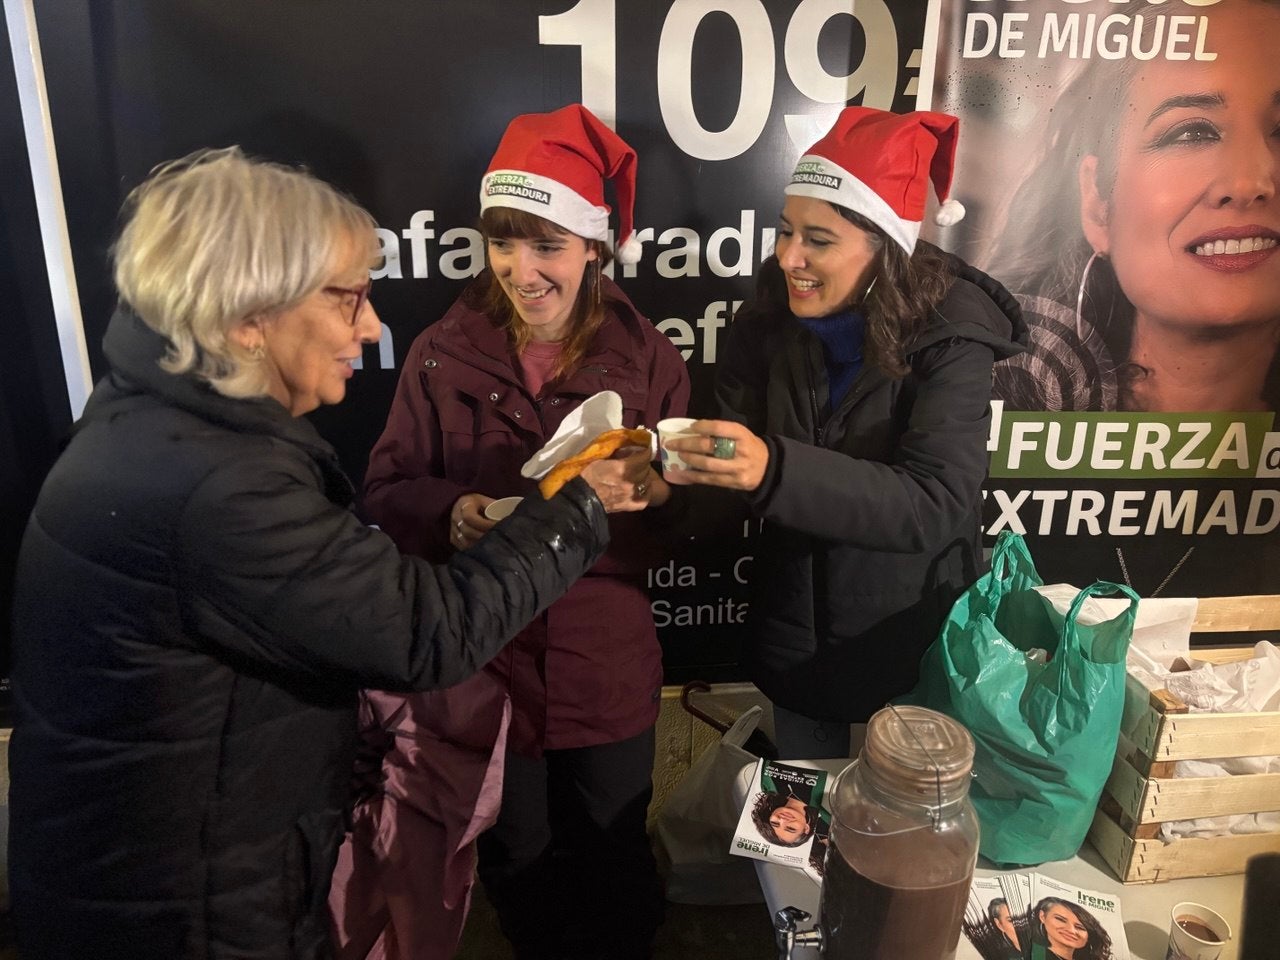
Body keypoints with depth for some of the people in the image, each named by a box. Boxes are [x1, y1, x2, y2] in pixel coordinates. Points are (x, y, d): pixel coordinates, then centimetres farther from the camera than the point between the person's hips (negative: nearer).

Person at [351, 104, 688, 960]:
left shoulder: (646, 356, -7)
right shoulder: (444, 352, -7)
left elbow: (692, 506, -6)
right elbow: (387, 491, -3)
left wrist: (650, 490, -27)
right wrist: (454, 514, -23)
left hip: (608, 664, 0)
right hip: (484, 660, 1)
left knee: (613, 866, 20)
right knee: (516, 862, 24)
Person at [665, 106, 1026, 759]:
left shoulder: (950, 337, -21)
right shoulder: (770, 320, -10)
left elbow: (935, 506, -33)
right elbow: (734, 463, -9)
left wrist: (774, 469, -46)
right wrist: (686, 464, -32)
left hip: (913, 641, -3)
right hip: (795, 635, 3)